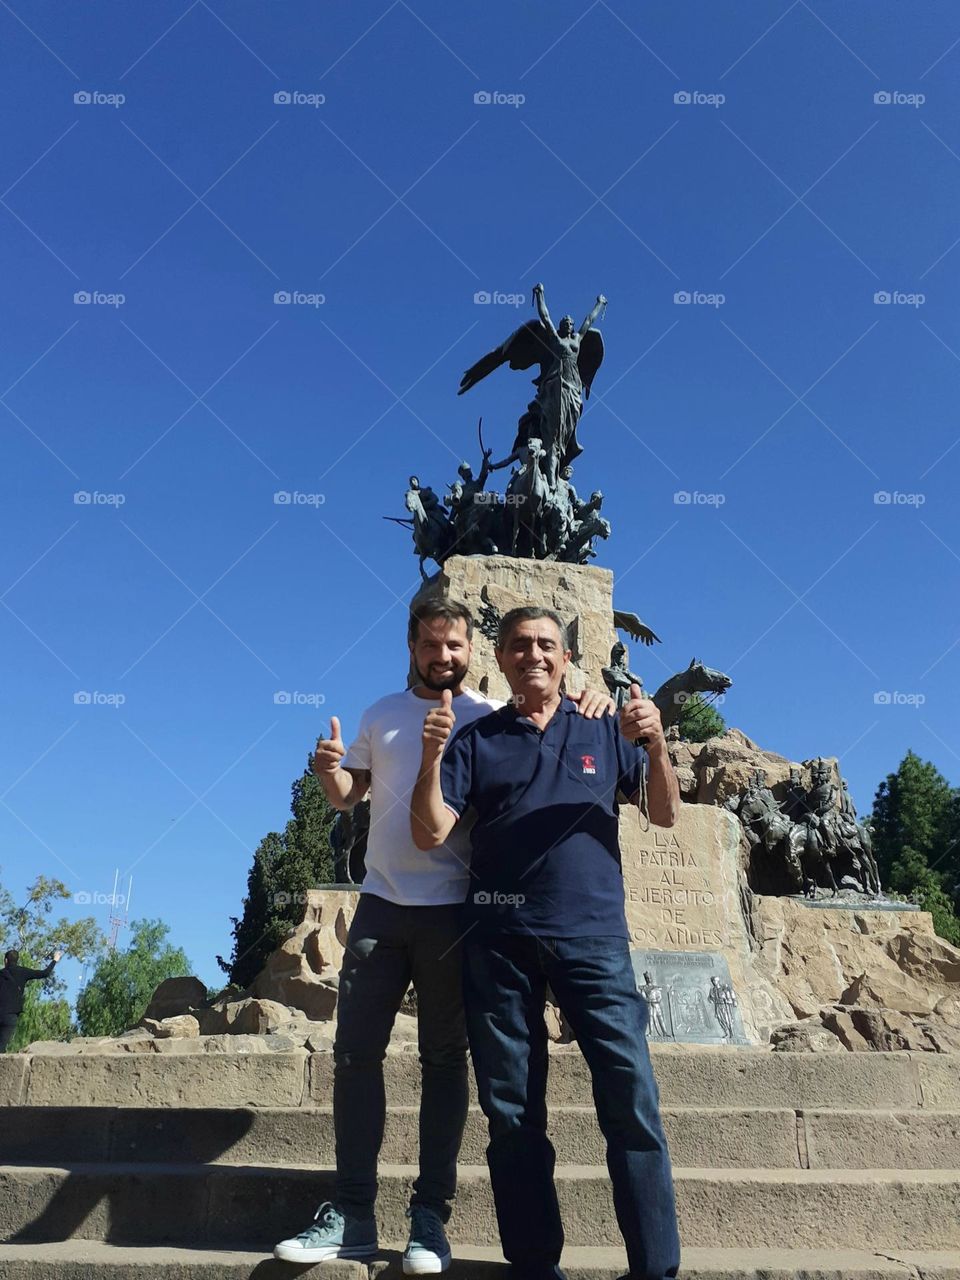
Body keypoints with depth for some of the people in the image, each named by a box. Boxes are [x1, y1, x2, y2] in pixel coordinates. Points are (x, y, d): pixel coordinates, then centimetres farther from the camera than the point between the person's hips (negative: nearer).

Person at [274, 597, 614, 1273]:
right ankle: (352, 1214, 11)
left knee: (445, 1059, 4)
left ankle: (431, 1216, 12)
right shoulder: (383, 715, 12)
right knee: (355, 1052, 2)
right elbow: (348, 795, 14)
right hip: (382, 903, 3)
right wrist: (331, 771, -8)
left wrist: (590, 707, -21)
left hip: (455, 907, -3)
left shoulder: (494, 716, 2)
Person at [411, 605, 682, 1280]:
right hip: (500, 942, 1)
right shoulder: (475, 739, 10)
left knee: (633, 1101, -8)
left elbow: (666, 814, 9)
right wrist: (431, 758, -14)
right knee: (513, 1114, 5)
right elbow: (429, 834, 3)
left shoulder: (604, 733, 13)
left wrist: (657, 745, -9)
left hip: (594, 934, 0)